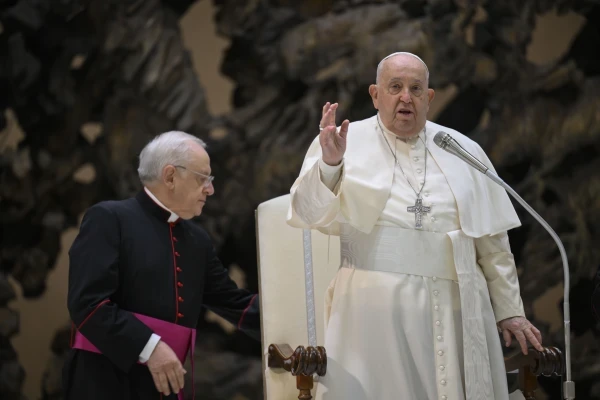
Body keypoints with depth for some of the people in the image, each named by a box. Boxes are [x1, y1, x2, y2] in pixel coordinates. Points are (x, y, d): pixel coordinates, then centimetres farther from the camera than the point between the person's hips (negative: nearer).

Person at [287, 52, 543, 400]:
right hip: (374, 308, -2)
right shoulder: (346, 142, 4)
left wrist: (509, 309, 11)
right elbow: (308, 215, -6)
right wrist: (329, 163, -22)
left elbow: (493, 242, 13)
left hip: (454, 308, 2)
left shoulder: (463, 151, 11)